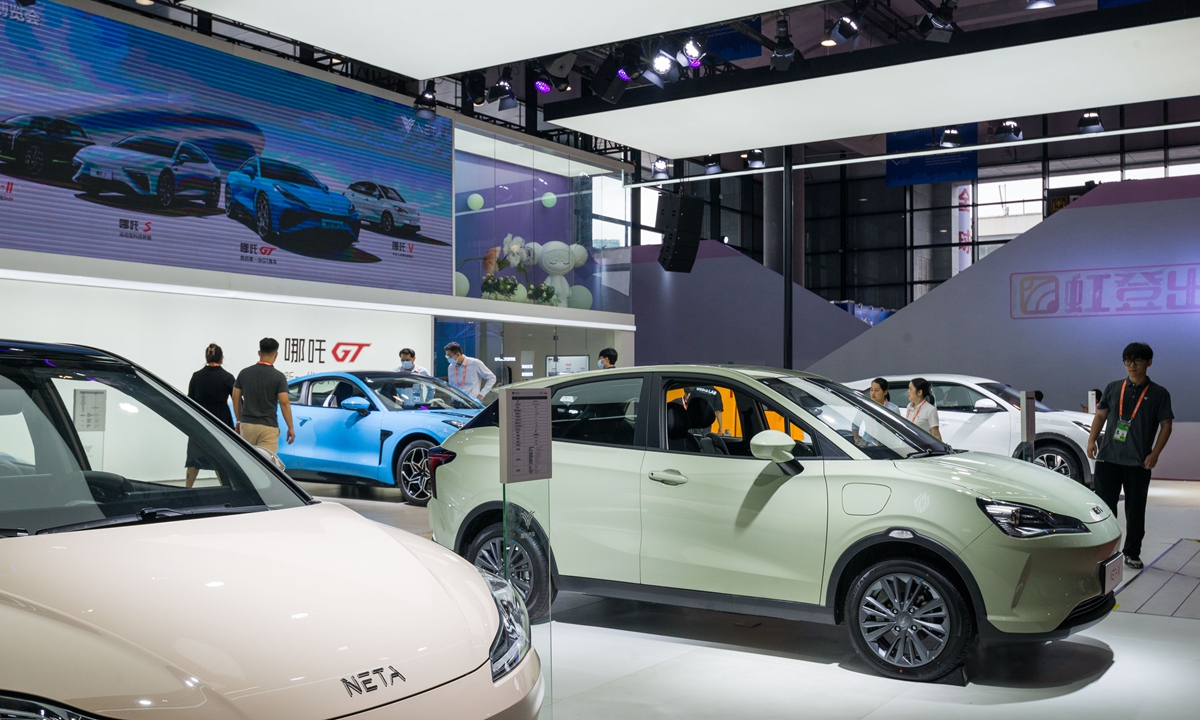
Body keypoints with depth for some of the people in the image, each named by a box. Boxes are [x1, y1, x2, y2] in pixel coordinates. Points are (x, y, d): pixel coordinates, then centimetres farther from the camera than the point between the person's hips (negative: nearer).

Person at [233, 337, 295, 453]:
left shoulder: (244, 373, 4)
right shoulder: (278, 376, -8)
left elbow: (236, 398, 7)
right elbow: (284, 403, -11)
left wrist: (239, 420, 18)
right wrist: (291, 427, -5)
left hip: (246, 424, 4)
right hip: (268, 427, -4)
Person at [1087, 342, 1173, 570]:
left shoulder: (1159, 394, 2)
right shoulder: (1113, 388, 8)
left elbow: (1166, 425, 1)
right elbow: (1100, 415, 12)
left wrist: (1155, 453, -10)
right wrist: (1092, 439, -3)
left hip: (1138, 463, -1)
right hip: (1108, 457, 1)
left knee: (1135, 510, 6)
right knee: (1104, 506, 3)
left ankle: (1132, 553, 19)